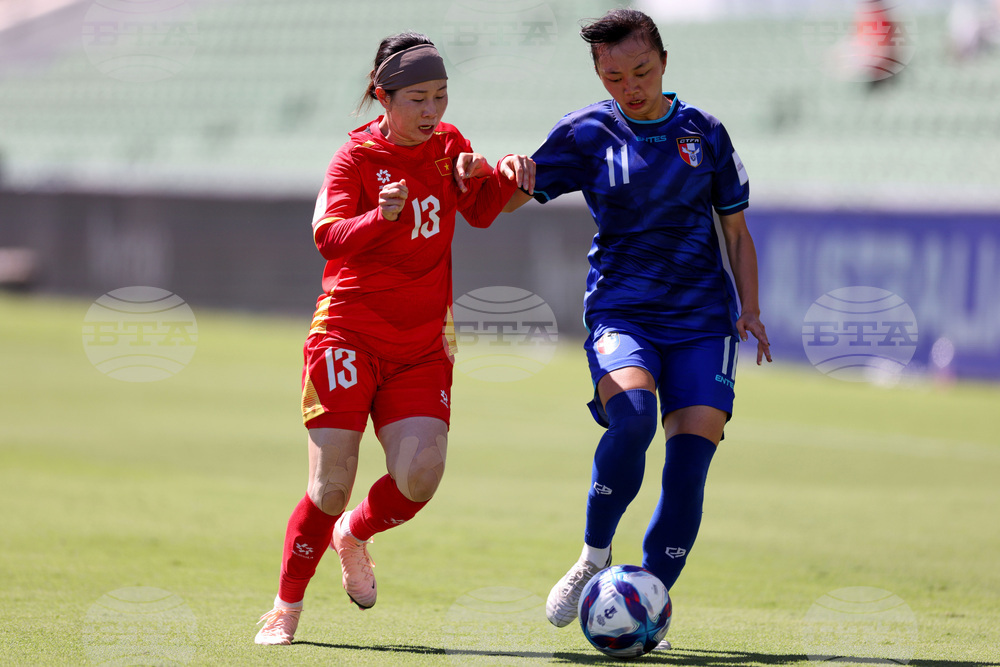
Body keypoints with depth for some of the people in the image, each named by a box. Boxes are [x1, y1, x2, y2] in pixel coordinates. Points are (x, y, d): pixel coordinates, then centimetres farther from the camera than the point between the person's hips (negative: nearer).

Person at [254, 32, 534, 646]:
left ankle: (355, 536, 17)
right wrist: (382, 216, -42)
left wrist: (505, 177, 0)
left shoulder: (448, 144, 8)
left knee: (420, 475, -15)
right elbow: (328, 236, -23)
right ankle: (287, 606, 10)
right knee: (332, 486, -10)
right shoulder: (357, 157, -8)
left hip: (424, 346, 4)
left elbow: (480, 212, 22)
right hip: (349, 335, -4)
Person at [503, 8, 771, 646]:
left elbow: (736, 231, 16)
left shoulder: (704, 132, 8)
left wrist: (751, 311, 5)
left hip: (701, 318, 2)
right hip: (621, 310, -2)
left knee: (690, 459, -12)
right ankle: (595, 557, -10)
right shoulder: (588, 132, 4)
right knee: (632, 416, -31)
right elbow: (509, 197, 1)